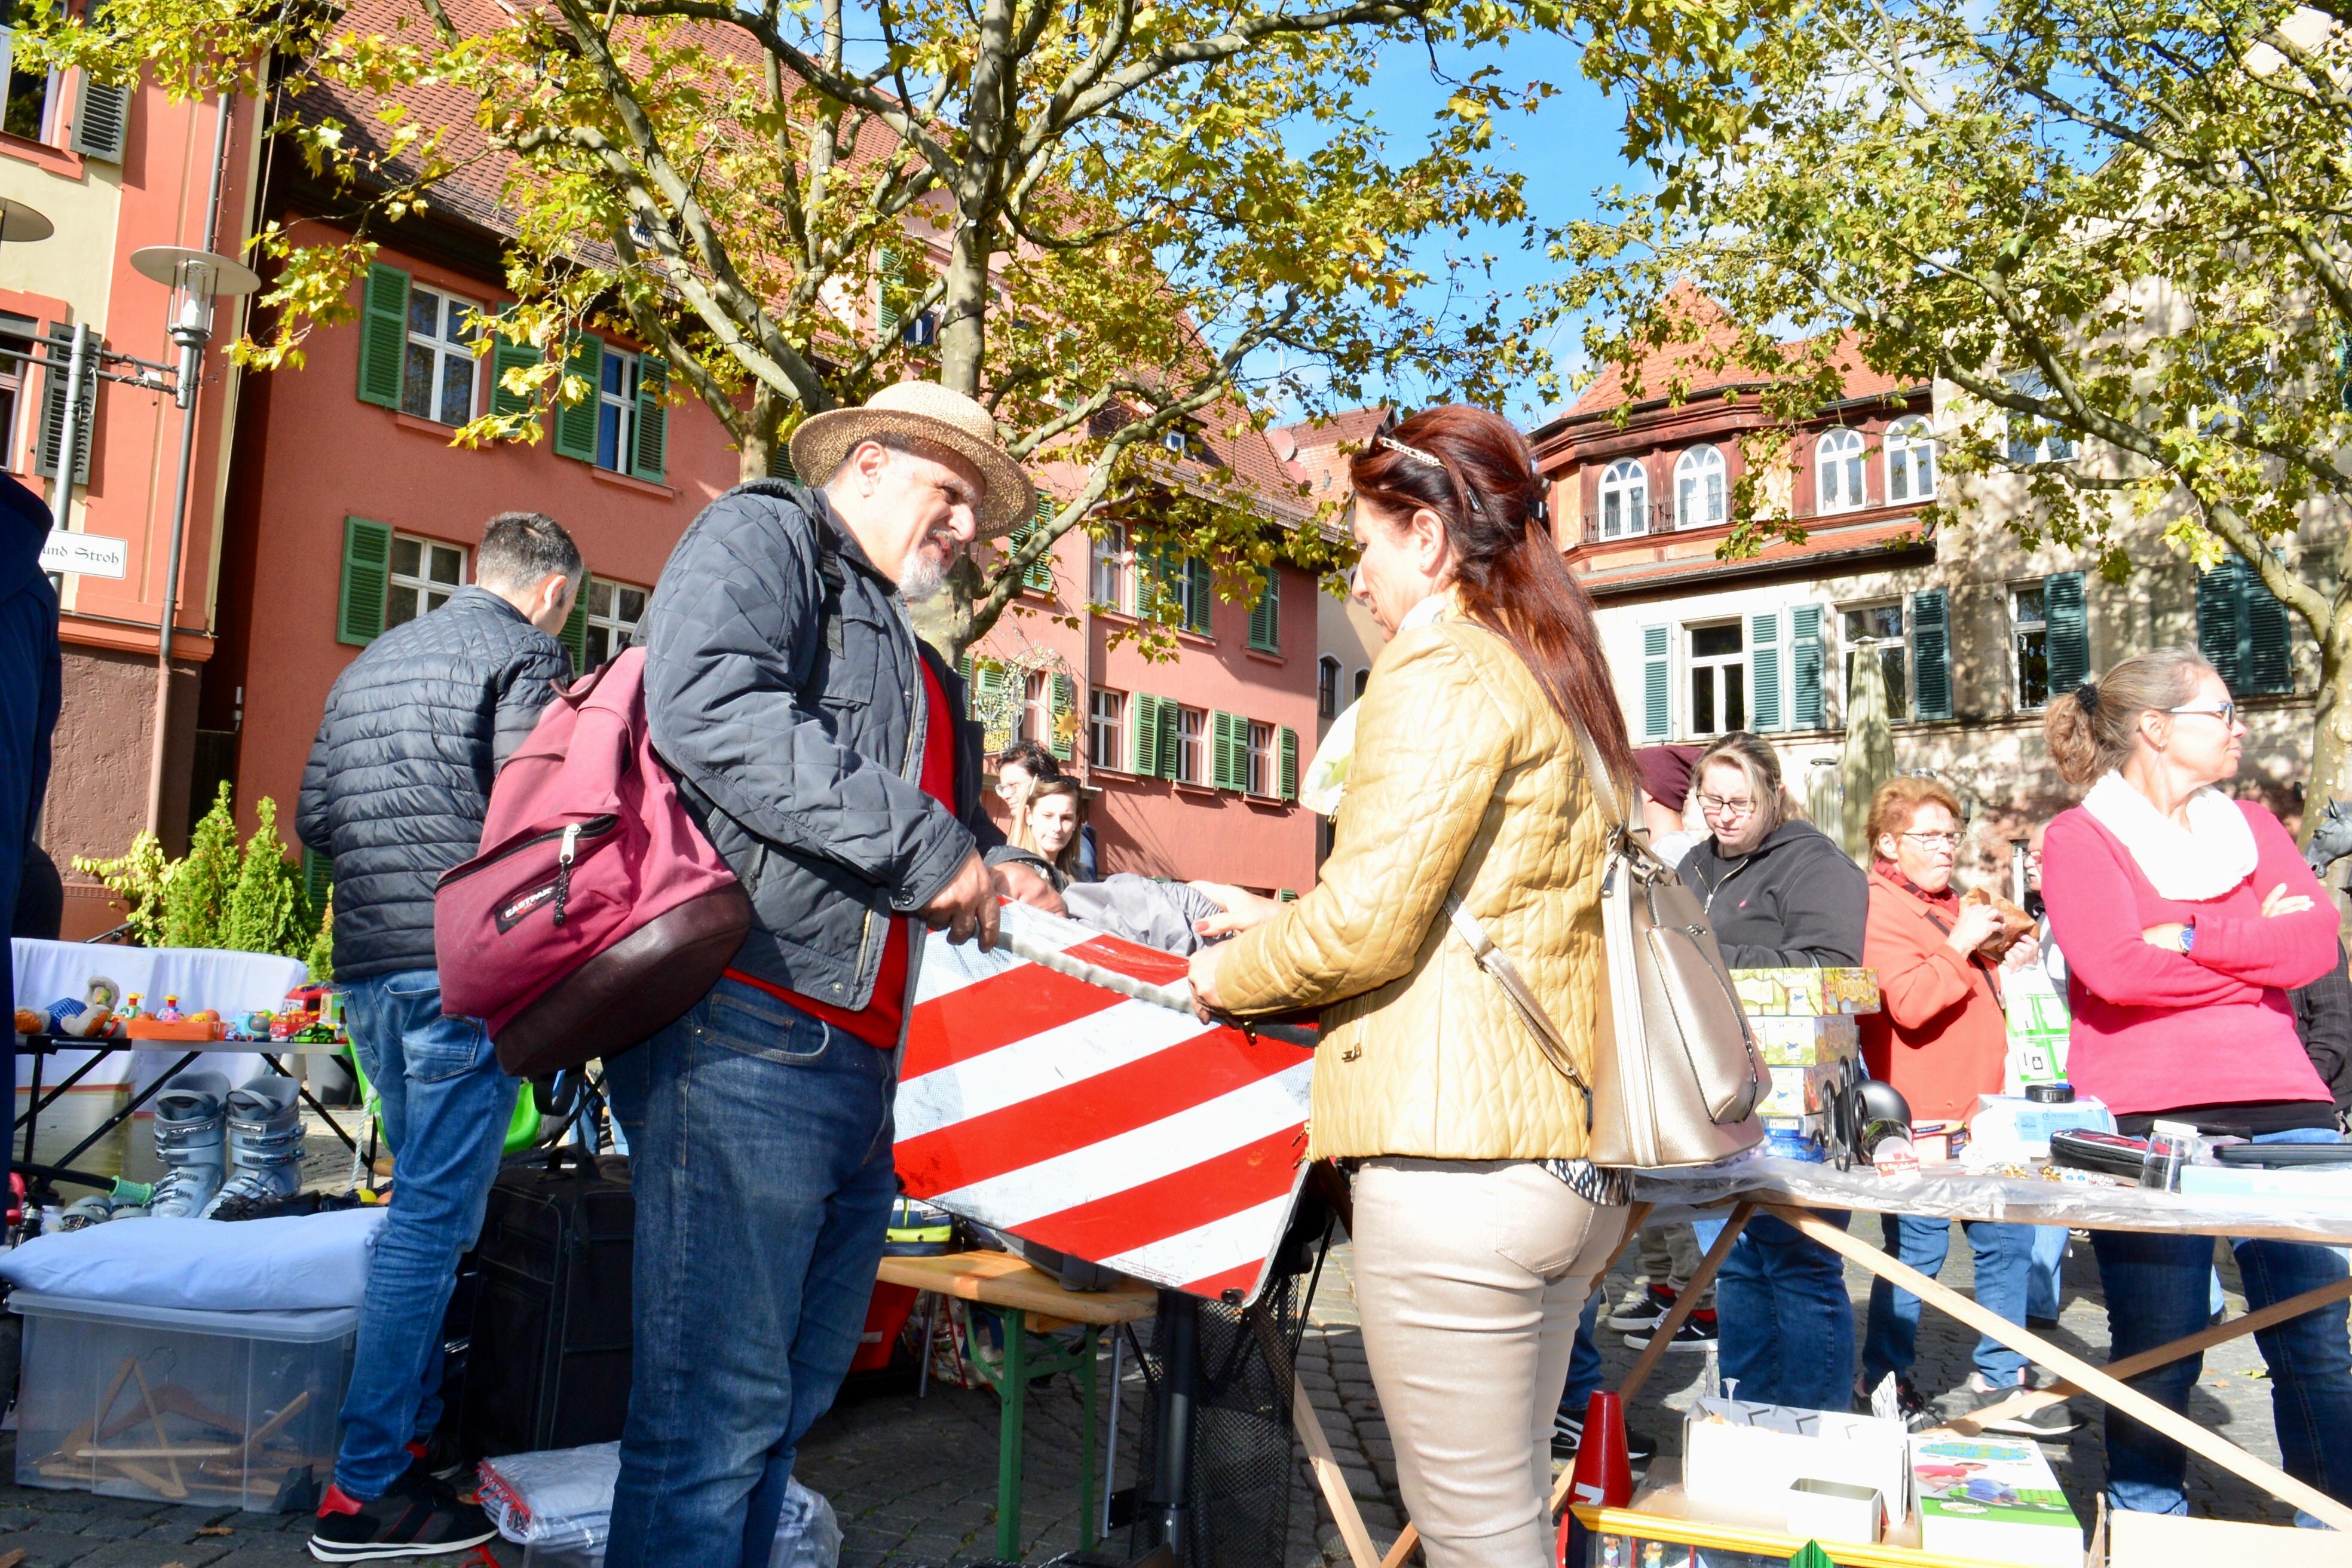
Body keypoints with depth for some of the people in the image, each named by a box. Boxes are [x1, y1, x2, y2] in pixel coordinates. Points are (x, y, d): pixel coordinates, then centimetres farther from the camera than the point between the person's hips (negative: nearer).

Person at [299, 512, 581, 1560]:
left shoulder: (369, 664, 19)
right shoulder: (526, 654, -6)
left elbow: (313, 820, 17)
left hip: (367, 969, 8)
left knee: (425, 1204, 19)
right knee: (434, 1220, -4)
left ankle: (412, 1430, 27)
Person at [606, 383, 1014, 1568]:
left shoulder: (922, 671, 28)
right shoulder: (761, 536, 2)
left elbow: (956, 866, 31)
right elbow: (711, 709, -19)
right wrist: (922, 847, -16)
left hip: (865, 1065, 9)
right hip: (747, 1033, -9)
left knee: (790, 1399, 16)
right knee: (717, 1409, -5)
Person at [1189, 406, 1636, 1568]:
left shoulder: (1441, 665, -9)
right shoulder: (1557, 675, 20)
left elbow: (1364, 918, -16)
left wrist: (1230, 972, 3)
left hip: (1459, 1160, -10)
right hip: (1571, 1161, 10)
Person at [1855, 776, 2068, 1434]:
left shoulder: (1951, 904, 20)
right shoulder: (1878, 911, -12)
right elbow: (1911, 1003, -25)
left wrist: (2004, 962, 13)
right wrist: (1961, 945, -20)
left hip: (1977, 1109, 10)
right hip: (1922, 1117, -10)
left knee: (2007, 1238, 12)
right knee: (1918, 1249, -3)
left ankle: (1998, 1380, 22)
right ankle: (1884, 1380, 13)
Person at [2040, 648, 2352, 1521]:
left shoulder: (2254, 828, 17)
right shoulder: (2080, 837, 2)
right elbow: (2116, 968, -14)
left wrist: (2189, 936, -9)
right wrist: (2256, 946, -4)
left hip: (2279, 1107, 5)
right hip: (2143, 1116, -4)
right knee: (2157, 1353, 2)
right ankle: (2146, 1533, 17)